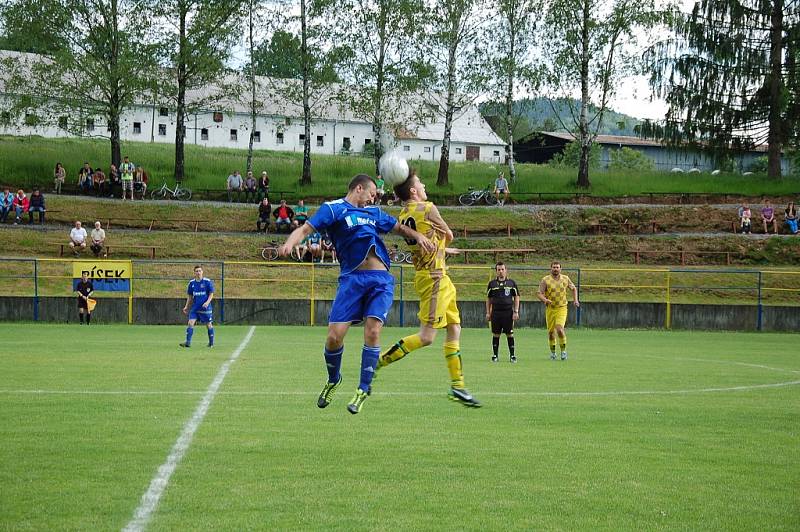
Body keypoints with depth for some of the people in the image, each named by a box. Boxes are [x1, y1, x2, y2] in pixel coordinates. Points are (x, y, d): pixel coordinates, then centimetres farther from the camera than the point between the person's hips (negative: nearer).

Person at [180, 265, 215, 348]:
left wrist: (207, 302, -19)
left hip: (205, 308, -3)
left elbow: (211, 294, -3)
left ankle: (211, 343, 19)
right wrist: (186, 306, 9)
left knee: (209, 325, 4)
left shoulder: (207, 282, -6)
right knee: (190, 323, -9)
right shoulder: (191, 283, 6)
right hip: (195, 307, 3)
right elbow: (190, 296, 15)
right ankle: (188, 342, -10)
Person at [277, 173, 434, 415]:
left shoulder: (374, 213, 24)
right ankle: (333, 380, 21)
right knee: (334, 336, -8)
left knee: (372, 331, -13)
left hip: (381, 279, 4)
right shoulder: (333, 209, 7)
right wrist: (289, 243, -27)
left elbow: (399, 227, 36)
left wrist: (418, 236, 16)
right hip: (351, 278, -3)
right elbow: (306, 229, -6)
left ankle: (363, 390, 0)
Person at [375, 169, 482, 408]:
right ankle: (377, 363, -7)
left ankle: (457, 386, 13)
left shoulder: (403, 215, 10)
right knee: (427, 336, -10)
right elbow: (449, 236, 1)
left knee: (454, 329, 11)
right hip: (433, 278, -9)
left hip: (440, 278, 9)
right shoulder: (427, 208, -12)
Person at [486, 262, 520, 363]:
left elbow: (516, 297, 8)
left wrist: (516, 312, 0)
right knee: (495, 334, 3)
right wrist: (488, 312, 7)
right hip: (496, 312, 1)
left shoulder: (511, 283, 6)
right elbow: (488, 299, 13)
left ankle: (512, 355, 6)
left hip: (508, 312, -1)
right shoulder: (492, 283, 8)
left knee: (510, 334, 0)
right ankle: (494, 355, 10)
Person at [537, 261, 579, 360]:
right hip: (550, 308, 1)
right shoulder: (545, 280, -3)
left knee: (559, 329, -19)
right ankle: (552, 351, 24)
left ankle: (563, 350, -2)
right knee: (551, 331, 5)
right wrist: (545, 300, -27)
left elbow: (574, 289, 21)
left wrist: (575, 300, 8)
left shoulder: (565, 279, 4)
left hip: (562, 308, -1)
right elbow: (539, 294, -7)